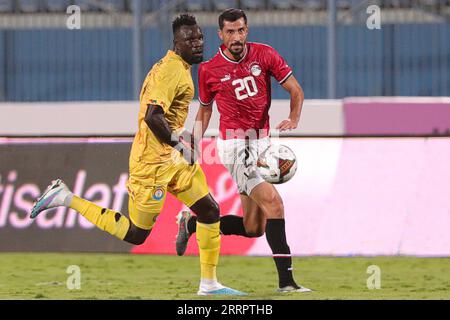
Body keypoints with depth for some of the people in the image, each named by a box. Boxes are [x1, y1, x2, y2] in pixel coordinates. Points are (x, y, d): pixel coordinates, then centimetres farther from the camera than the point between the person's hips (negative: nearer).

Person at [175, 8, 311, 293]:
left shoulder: (265, 55, 1)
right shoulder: (209, 70, -1)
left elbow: (296, 90, 1)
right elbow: (205, 109, 13)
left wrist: (293, 119, -17)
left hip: (262, 142, 5)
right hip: (235, 145, -5)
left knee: (254, 228, 8)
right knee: (273, 203, -21)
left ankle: (192, 223, 29)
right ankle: (285, 280, -20)